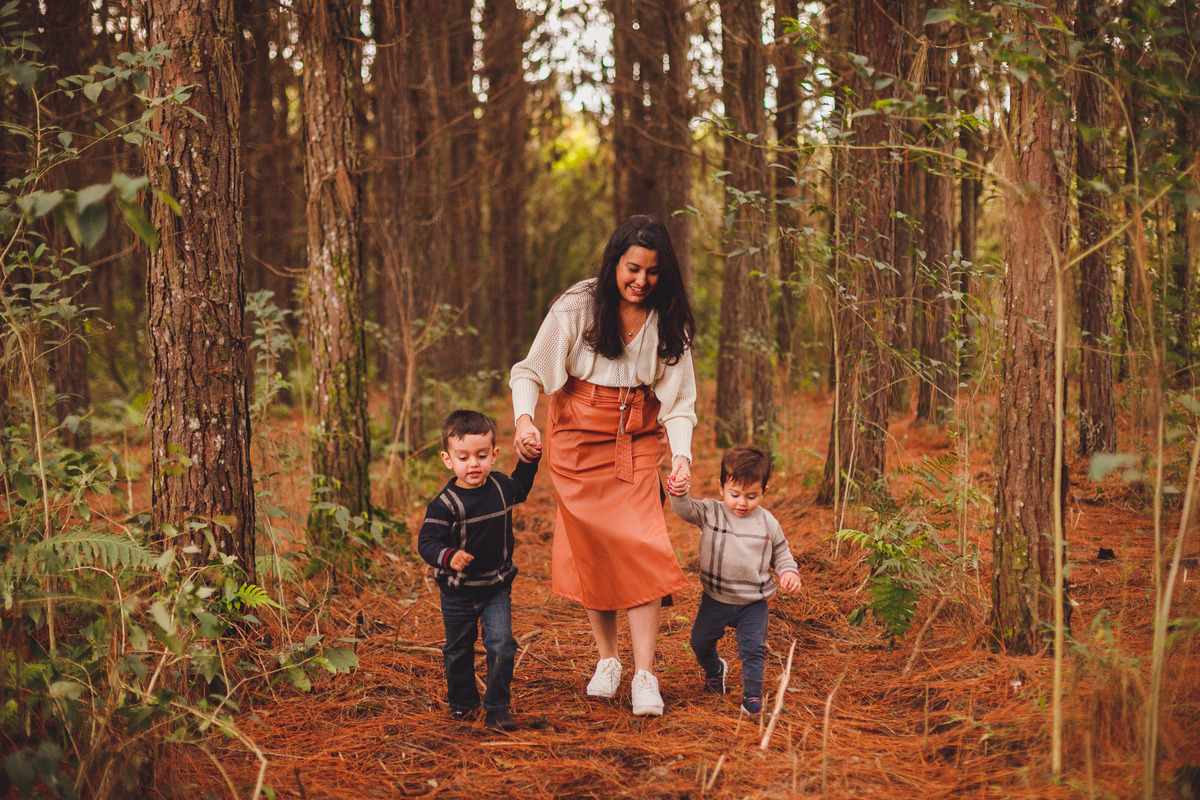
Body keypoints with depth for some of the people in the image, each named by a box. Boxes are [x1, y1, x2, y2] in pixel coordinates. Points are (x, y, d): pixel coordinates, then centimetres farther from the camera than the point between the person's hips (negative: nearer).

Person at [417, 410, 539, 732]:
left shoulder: (502, 487, -2)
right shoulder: (445, 503, -19)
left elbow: (521, 487, 24)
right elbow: (427, 541, -22)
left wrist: (530, 459, 15)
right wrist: (448, 557, -40)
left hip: (496, 587, 2)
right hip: (458, 592, -2)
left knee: (501, 644, -12)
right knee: (458, 650, 14)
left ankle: (497, 708, -2)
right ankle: (462, 701, 36)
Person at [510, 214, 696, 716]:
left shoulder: (668, 322, -3)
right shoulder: (576, 308, -11)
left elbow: (678, 399, -1)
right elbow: (530, 373, -4)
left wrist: (681, 454, -18)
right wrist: (524, 419, -23)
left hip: (637, 442, 1)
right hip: (578, 437, -1)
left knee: (641, 549, -12)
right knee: (590, 550, 2)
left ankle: (644, 676, -10)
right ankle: (606, 659, 21)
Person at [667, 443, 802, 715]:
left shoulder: (768, 523, -4)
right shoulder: (710, 513, -7)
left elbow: (781, 553, 8)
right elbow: (685, 509, -20)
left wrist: (789, 572, -11)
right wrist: (679, 492, -41)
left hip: (753, 602, -1)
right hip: (715, 598, 1)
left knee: (753, 648, -8)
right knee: (700, 641, 14)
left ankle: (752, 694, 8)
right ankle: (714, 670, 44)